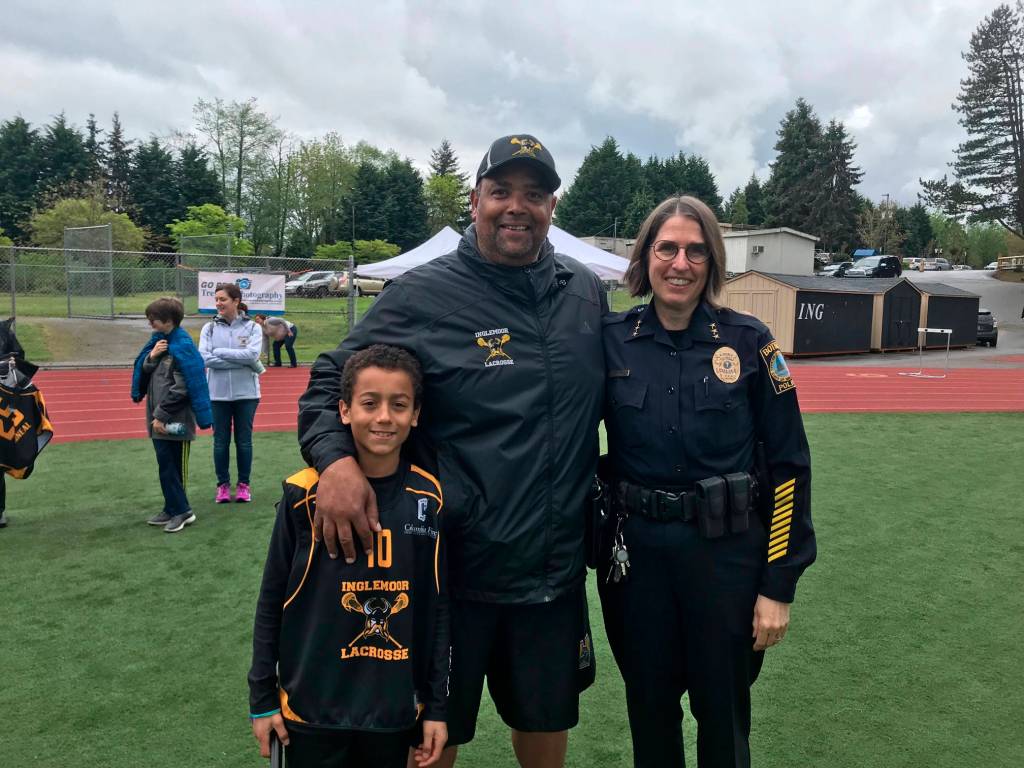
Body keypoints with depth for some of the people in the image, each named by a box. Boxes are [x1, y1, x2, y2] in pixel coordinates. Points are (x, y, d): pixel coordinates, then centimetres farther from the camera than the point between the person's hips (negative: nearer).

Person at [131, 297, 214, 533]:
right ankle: (173, 509, 26)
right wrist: (150, 358, -9)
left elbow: (182, 387, -19)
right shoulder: (157, 341, 9)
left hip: (176, 420, -8)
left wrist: (162, 414, -18)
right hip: (158, 418, 8)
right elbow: (141, 373, 10)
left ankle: (180, 510, 14)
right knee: (165, 465, 15)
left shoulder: (182, 346, -15)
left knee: (174, 467, 1)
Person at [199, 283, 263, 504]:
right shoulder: (209, 328, 2)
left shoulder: (252, 327, -1)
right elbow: (204, 358, -10)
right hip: (218, 394, 1)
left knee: (244, 440, 7)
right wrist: (242, 361, -16)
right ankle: (223, 485, 21)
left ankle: (243, 484, 20)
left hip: (246, 393, -1)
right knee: (221, 441, 7)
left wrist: (220, 352, -12)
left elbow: (252, 354, -15)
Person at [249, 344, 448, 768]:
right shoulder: (305, 495, -13)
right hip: (311, 707, -1)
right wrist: (261, 699, 1)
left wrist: (436, 706, 2)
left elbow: (437, 608, 0)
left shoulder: (429, 499, -8)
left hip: (396, 710, 2)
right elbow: (271, 602, -3)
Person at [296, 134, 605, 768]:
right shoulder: (422, 296, -11)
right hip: (450, 571, -4)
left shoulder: (586, 292, 3)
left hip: (556, 573, 4)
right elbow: (331, 380, -5)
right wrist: (336, 457, -23)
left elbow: (613, 402, 16)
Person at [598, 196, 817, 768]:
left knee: (723, 709, 15)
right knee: (648, 705, 17)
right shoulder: (612, 340, -3)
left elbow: (789, 462, -5)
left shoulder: (748, 341, -7)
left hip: (726, 552, -1)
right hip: (635, 550, 2)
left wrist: (780, 585, -5)